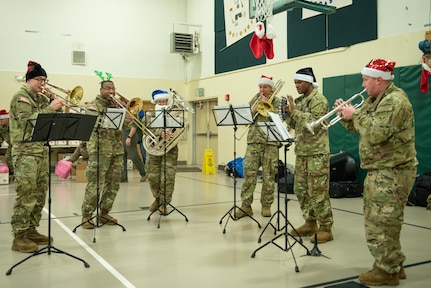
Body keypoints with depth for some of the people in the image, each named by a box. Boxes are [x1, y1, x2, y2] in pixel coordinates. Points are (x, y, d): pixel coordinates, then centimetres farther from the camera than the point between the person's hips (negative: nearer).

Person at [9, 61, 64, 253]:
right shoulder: (20, 97, -5)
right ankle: (19, 236, -3)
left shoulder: (42, 99, 17)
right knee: (26, 195, -9)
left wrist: (56, 106, 1)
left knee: (40, 194, 9)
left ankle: (31, 230, 19)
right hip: (25, 152, -8)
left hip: (42, 150, 8)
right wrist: (50, 108, -20)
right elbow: (27, 120, -20)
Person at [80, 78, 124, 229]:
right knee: (95, 184, -7)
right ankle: (87, 215, 2)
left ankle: (104, 213, 19)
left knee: (113, 184, 8)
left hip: (117, 149, 6)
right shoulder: (93, 104, 0)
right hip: (100, 149, -6)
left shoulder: (117, 105, 17)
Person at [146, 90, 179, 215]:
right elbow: (149, 128, -8)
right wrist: (161, 132, -27)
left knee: (168, 176, -6)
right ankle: (157, 198, 28)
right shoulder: (149, 114, 8)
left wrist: (170, 132, -24)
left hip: (170, 149, -1)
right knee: (153, 176, 4)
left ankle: (164, 203, 6)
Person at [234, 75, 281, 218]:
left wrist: (267, 104, -11)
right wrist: (254, 109, -8)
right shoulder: (254, 100, 15)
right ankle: (246, 205, 0)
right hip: (254, 141, 2)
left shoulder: (277, 102, 6)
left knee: (269, 176, 1)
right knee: (249, 173, -4)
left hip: (270, 143, -2)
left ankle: (266, 206, 11)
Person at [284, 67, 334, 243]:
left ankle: (325, 228, 3)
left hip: (317, 153, -8)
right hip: (301, 152, 8)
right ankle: (310, 223, 22)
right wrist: (288, 113, -3)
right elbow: (294, 125, 14)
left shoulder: (318, 99, -9)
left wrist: (295, 111, -22)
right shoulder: (299, 100, 14)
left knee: (318, 192, -6)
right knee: (300, 189, 10)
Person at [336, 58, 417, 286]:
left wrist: (355, 114, -16)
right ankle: (393, 265, 29)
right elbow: (358, 127, 19)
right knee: (378, 222, 17)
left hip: (392, 172, -11)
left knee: (381, 223, -5)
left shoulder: (394, 101, -18)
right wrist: (346, 115, 2)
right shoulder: (375, 100, 14)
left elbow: (375, 134, -28)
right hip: (379, 171, 11)